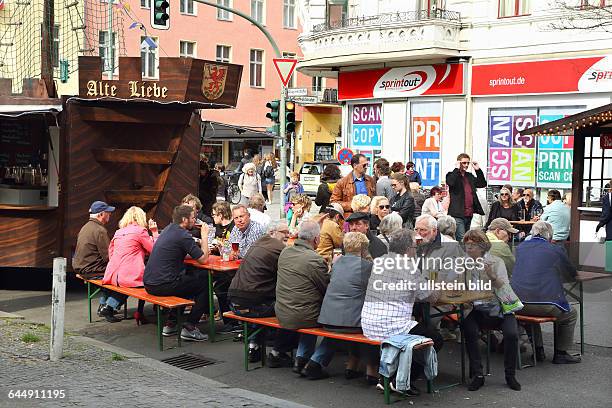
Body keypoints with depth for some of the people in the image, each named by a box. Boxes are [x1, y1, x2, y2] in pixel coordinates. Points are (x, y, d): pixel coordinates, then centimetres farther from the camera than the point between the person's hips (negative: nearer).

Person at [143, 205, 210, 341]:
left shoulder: (168, 229, 14)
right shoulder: (183, 235, -13)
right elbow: (203, 259, -11)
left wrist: (201, 242, 15)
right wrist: (204, 236, 1)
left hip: (149, 283, 9)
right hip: (163, 286, -9)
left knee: (187, 278, 31)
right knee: (205, 282, 3)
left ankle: (170, 324, 27)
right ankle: (189, 328, 4)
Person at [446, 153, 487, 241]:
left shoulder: (470, 176, 20)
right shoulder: (452, 175, 0)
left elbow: (482, 184, 19)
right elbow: (450, 182, -22)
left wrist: (478, 170, 10)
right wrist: (457, 169, -15)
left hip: (469, 215, 7)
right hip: (458, 214, -7)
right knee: (461, 239, -14)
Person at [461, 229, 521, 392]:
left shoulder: (496, 262, 0)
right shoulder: (465, 264, 7)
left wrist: (493, 276, -25)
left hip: (499, 309, -1)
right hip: (476, 310, 1)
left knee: (511, 334, -26)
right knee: (469, 331, -29)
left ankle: (510, 375, -5)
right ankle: (477, 375, -17)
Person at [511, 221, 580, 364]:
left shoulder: (520, 247, 12)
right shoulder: (556, 250, 0)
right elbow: (572, 275, 14)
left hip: (518, 305, 5)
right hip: (544, 305, -5)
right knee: (570, 314, 23)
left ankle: (538, 350, 35)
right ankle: (560, 353, 23)